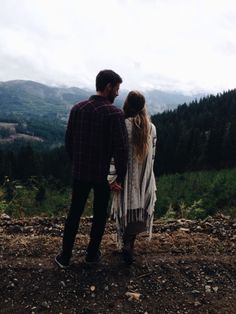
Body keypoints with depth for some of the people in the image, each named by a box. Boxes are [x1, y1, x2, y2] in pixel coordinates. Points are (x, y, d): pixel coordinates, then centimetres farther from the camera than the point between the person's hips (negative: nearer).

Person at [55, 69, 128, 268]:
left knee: (74, 214, 16)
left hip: (80, 172, 4)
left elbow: (68, 141, 5)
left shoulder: (77, 109, -1)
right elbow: (121, 149, -20)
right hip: (103, 174, -3)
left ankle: (65, 257, 27)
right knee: (100, 215, 17)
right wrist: (120, 178, -9)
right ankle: (92, 254, 32)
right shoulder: (115, 113, -16)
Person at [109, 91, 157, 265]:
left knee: (126, 212, 13)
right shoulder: (151, 128, -1)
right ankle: (130, 245, 26)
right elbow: (152, 155, 5)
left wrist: (112, 178, -9)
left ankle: (127, 245, 17)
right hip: (145, 179, 4)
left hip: (127, 177, -3)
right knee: (139, 212, 16)